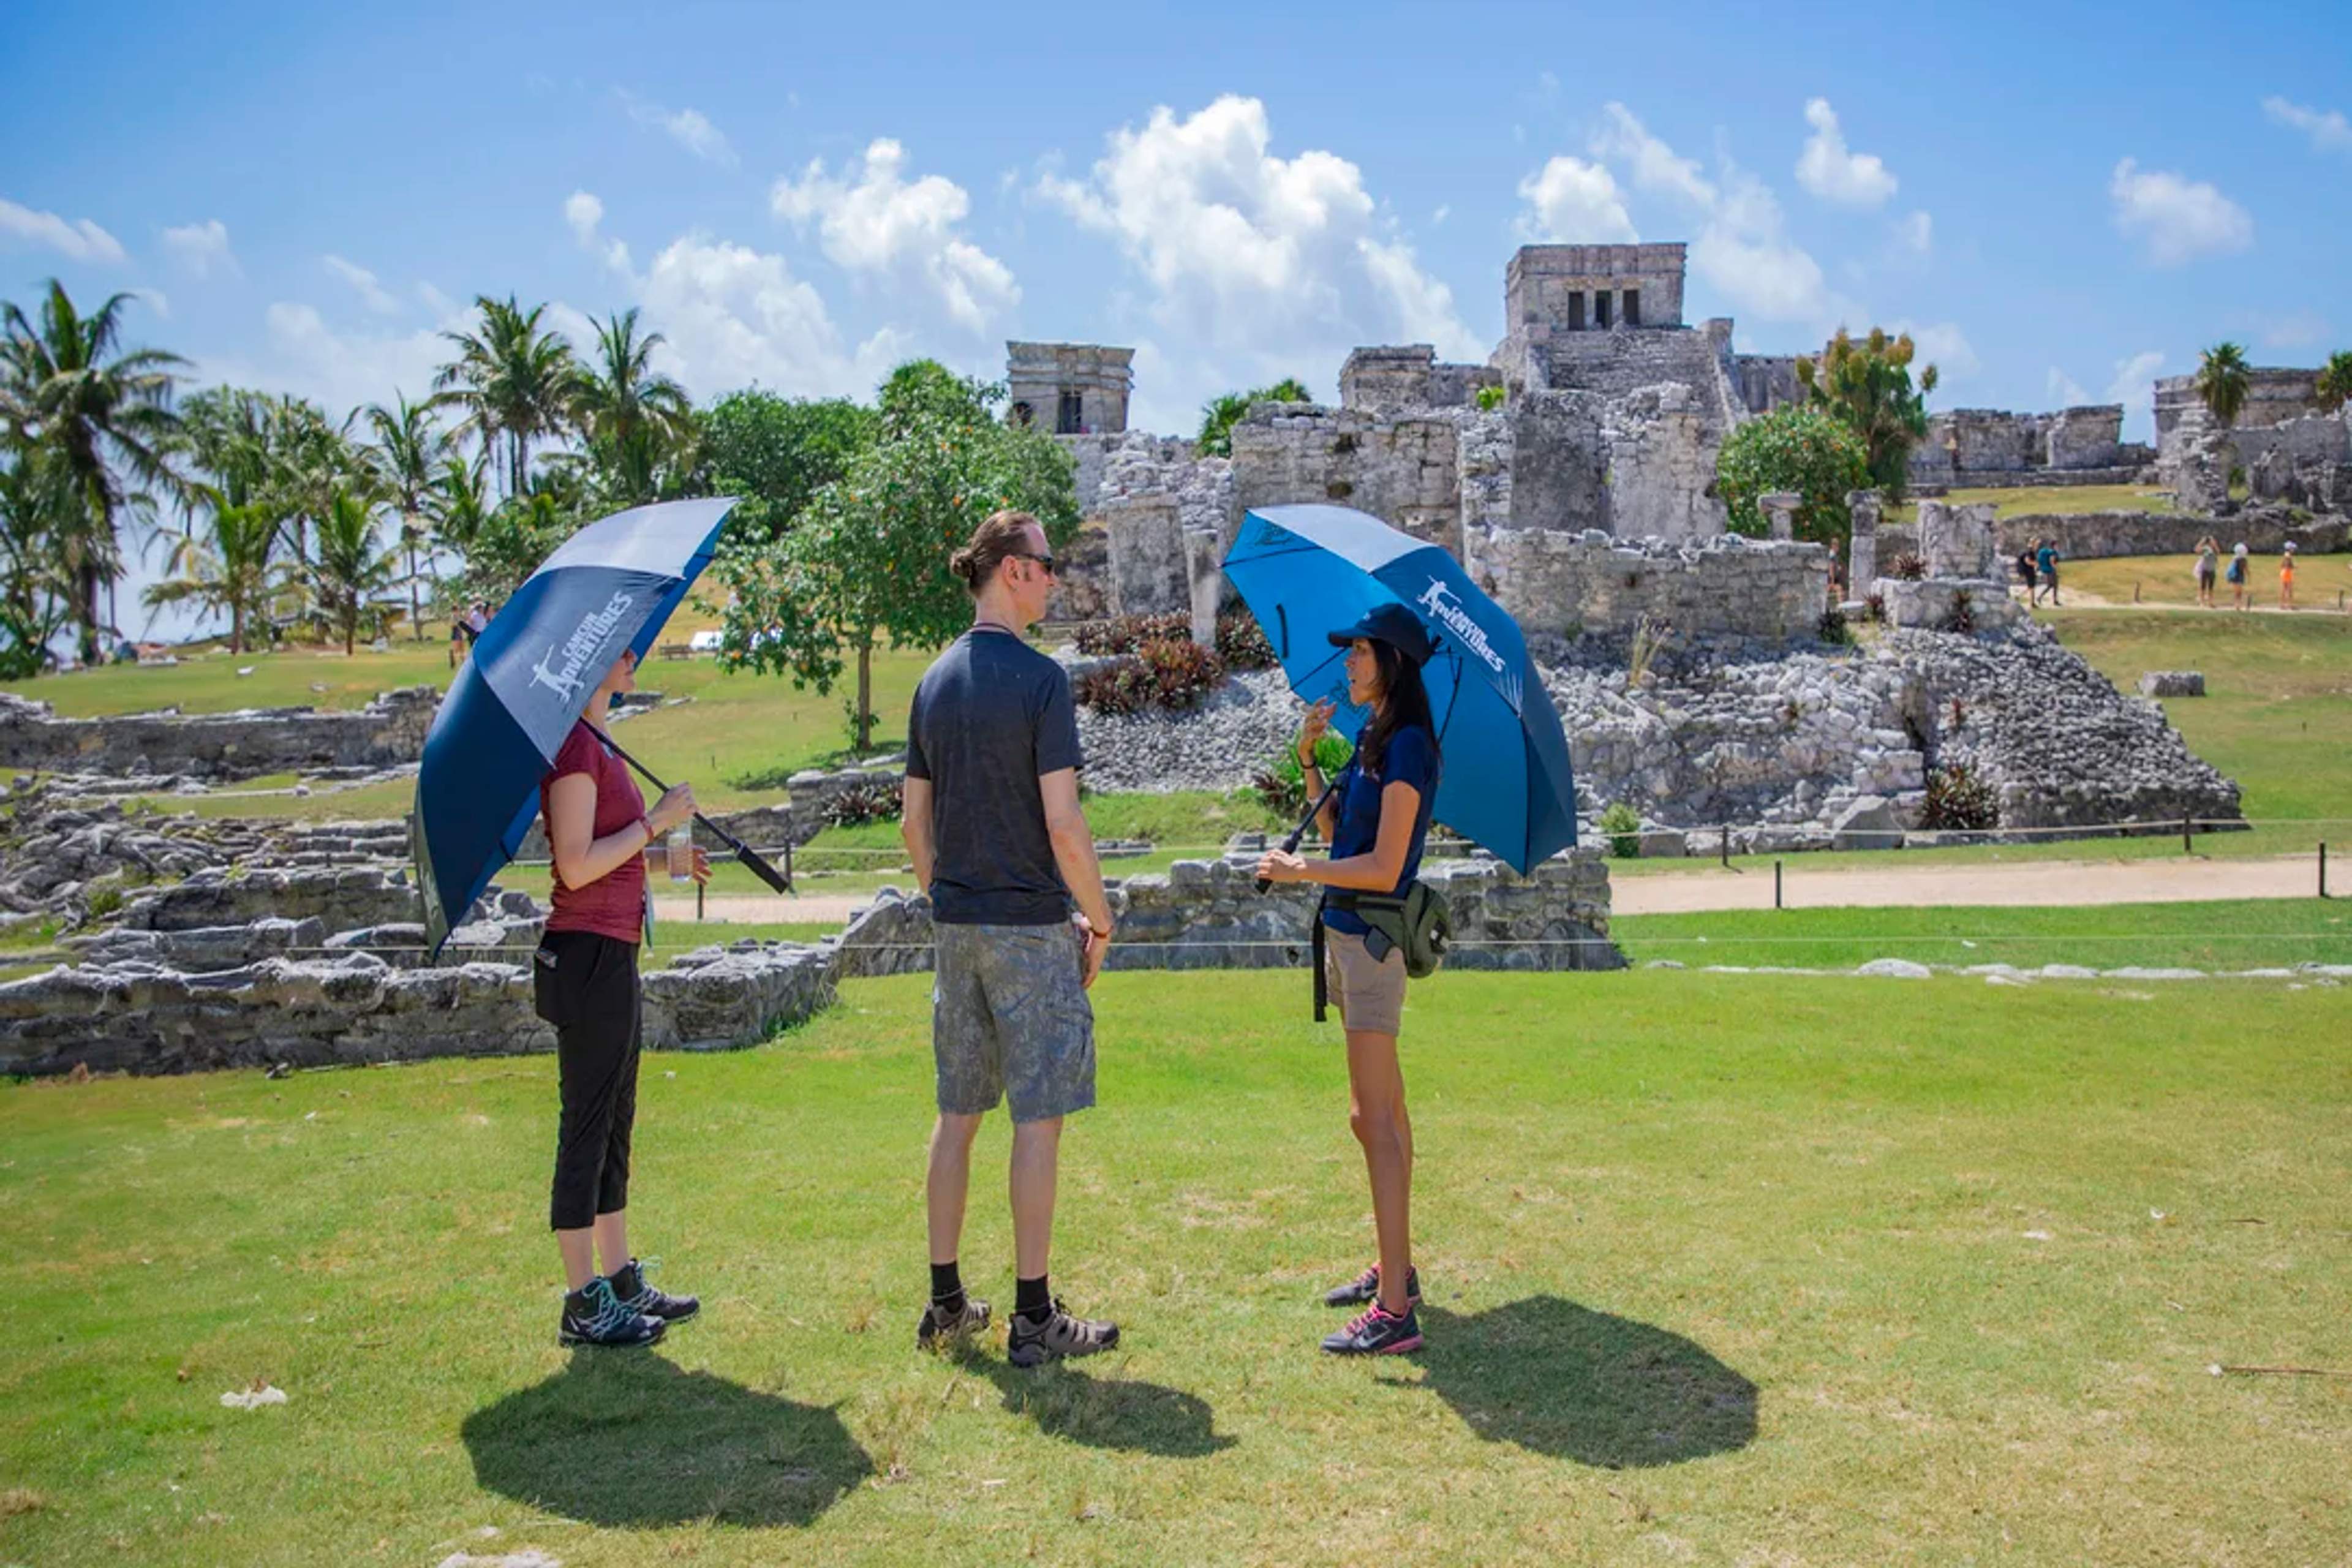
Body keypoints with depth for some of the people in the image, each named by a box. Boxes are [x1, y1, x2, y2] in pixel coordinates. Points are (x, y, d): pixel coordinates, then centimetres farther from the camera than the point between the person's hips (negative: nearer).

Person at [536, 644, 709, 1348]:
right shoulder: (575, 747, -14)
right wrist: (655, 821, -14)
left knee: (614, 1122, 15)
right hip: (587, 953, -10)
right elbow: (576, 867, -20)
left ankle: (623, 1281, 24)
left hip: (611, 954, 10)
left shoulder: (599, 745, 16)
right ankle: (585, 1306, 6)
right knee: (587, 1125, -3)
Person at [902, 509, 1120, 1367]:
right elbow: (1063, 824, -16)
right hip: (1031, 927, -7)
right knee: (1038, 1117, 1)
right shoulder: (1039, 678, -12)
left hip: (955, 928, 7)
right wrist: (1100, 918, -5)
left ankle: (946, 1302, 22)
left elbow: (914, 822, 12)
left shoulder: (935, 681, 9)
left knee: (957, 1114, 14)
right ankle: (1034, 1318, 7)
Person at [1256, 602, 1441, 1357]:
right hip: (1351, 934, 10)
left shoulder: (1407, 746, -16)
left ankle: (1394, 1313, -6)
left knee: (1374, 1118, -9)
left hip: (1373, 937, -10)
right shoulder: (1369, 737, 13)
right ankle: (1395, 1272, 28)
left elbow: (1384, 868, -20)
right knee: (1383, 1112, 16)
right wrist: (1309, 762, 7)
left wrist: (1296, 869, -12)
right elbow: (1338, 834, 16)